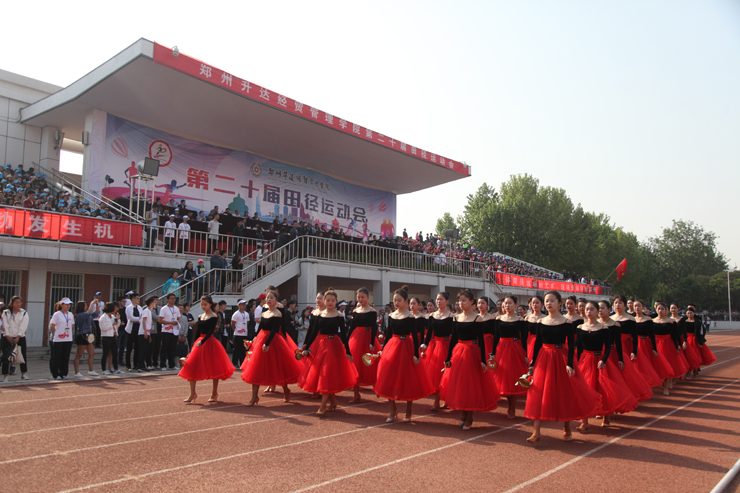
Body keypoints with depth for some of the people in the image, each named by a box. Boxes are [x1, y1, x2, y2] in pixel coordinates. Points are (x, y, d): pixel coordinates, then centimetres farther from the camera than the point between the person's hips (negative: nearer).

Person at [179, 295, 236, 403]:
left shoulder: (213, 317, -8)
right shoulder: (200, 316, 11)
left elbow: (210, 332, -17)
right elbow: (197, 332, 13)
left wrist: (201, 342, -28)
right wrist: (196, 343, 8)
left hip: (209, 342, -6)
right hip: (199, 343, 6)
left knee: (214, 368, 2)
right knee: (192, 367, -1)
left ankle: (215, 393, 15)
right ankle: (192, 393, 5)